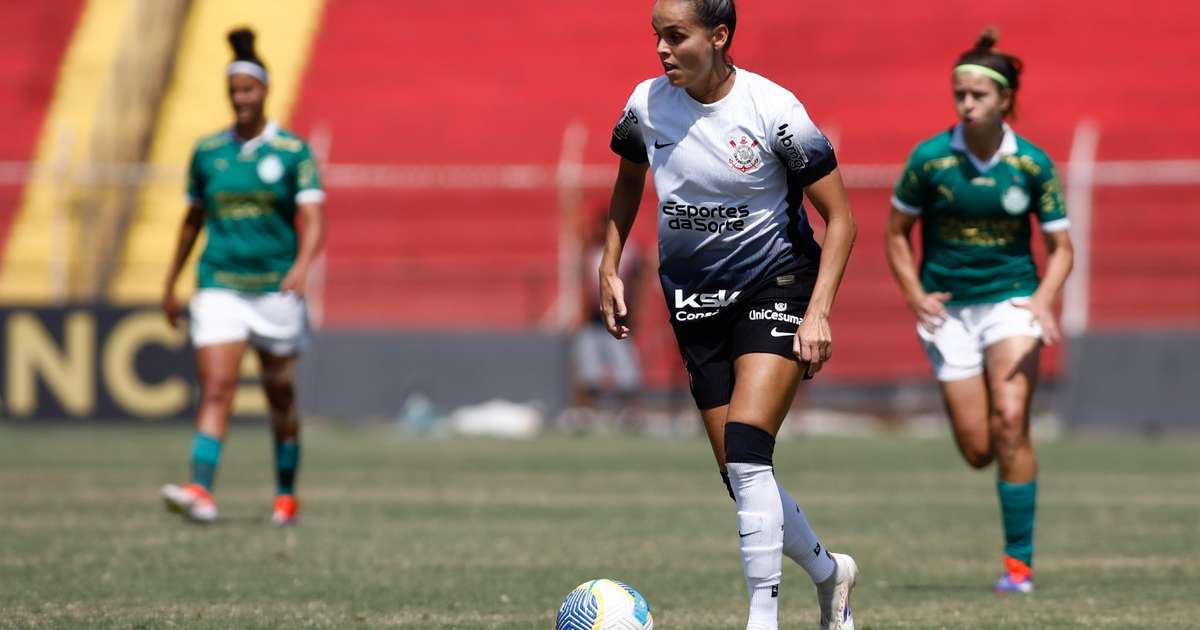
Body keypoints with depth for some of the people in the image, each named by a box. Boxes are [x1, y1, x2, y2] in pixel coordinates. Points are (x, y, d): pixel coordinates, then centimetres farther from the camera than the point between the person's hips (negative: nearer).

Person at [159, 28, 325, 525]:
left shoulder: (294, 152, -3)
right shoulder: (207, 151, 6)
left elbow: (312, 222, -12)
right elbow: (193, 219, 17)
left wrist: (301, 268, -30)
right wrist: (171, 284, 20)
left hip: (277, 291, -1)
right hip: (220, 287, 1)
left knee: (281, 398, 9)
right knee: (215, 387, -14)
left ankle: (286, 496, 23)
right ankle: (201, 492, -26)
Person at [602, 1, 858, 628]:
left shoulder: (772, 109, -17)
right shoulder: (648, 104, -4)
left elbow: (839, 217, -10)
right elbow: (629, 179, 18)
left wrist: (818, 313, -19)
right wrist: (610, 269, 10)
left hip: (776, 286, -5)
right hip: (694, 297, 5)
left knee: (746, 455, -23)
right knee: (742, 477, 4)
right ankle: (827, 571, 31)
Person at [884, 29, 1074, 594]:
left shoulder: (1033, 163, -5)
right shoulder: (929, 158, -7)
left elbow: (1060, 246, 2)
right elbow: (896, 232, 5)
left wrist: (1044, 301, -16)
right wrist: (915, 295, -9)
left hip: (1011, 300, -1)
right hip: (948, 308, 1)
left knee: (1010, 423, -18)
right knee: (977, 450, -4)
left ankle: (1019, 563, -13)